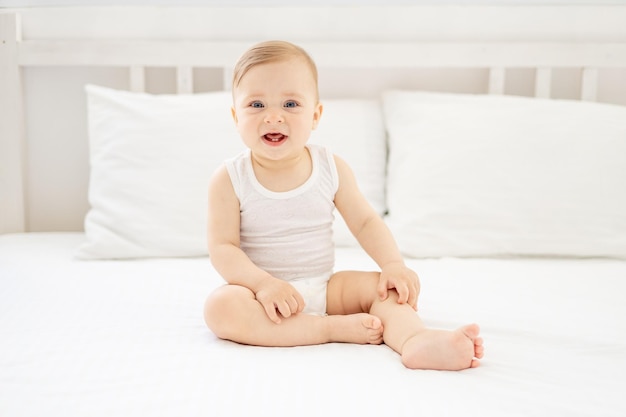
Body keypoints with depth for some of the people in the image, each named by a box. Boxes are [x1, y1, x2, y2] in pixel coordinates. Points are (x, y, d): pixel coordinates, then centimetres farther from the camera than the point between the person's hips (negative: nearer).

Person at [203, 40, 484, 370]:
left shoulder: (332, 169, 0)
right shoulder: (229, 180, -8)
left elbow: (366, 222, 5)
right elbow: (222, 247, -12)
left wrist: (393, 264, -13)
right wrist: (262, 282, -29)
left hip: (325, 289, 3)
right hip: (265, 294, -3)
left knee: (389, 287, -15)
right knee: (220, 306, -33)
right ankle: (335, 328, -32)